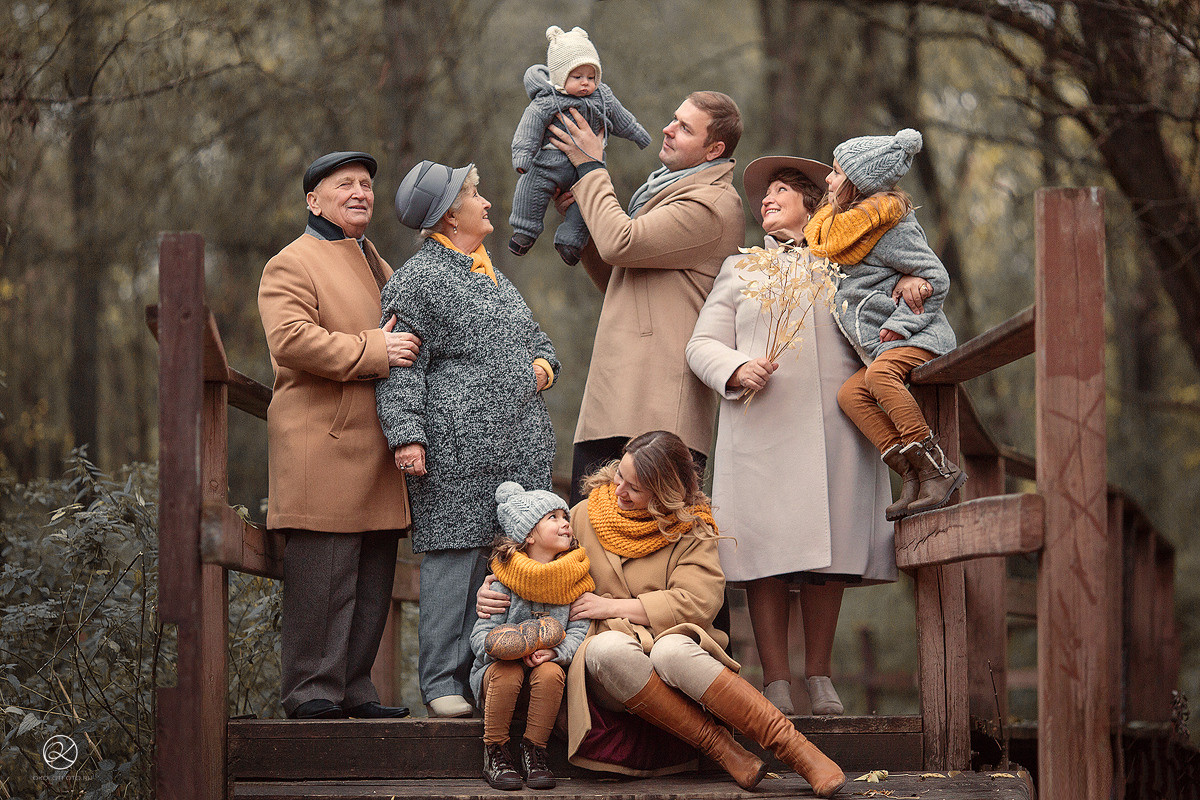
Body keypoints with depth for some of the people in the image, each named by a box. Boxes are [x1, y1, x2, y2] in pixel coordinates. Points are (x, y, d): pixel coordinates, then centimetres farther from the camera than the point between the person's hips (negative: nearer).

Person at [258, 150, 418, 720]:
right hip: (323, 445, -8)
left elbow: (399, 342, 38)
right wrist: (373, 352, -20)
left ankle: (355, 689, 14)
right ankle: (312, 692, -5)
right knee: (323, 575, -9)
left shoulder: (377, 266, 26)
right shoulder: (291, 265, -2)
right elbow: (291, 340, -18)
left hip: (377, 448, 8)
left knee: (373, 577, 8)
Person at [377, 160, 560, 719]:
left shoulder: (494, 277, 23)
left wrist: (543, 362, 13)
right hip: (457, 452, -8)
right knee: (454, 557, -7)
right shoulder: (417, 281, -3)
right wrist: (406, 435, -18)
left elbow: (533, 334, 35)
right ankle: (443, 681, -1)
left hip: (519, 450, 8)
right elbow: (401, 368, -9)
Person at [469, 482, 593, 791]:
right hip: (496, 671, -1)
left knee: (550, 673, -30)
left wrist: (554, 652, -25)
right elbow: (481, 635, -9)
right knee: (507, 672, -33)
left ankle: (533, 752, -16)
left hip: (547, 664, 1)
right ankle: (495, 754, -16)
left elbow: (579, 632, -4)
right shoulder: (504, 582, -6)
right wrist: (517, 650, -26)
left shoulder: (574, 580, 1)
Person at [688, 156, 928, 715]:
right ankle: (775, 681, -8)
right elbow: (703, 344, 14)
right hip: (761, 424, -1)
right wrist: (737, 370, -8)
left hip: (836, 427, 1)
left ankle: (819, 676, 6)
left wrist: (911, 285, 6)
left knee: (828, 547, -3)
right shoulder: (740, 270, 20)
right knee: (767, 547, -10)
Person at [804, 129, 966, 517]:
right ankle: (914, 474, -18)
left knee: (880, 374, -34)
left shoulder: (891, 228, -10)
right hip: (883, 349, 9)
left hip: (920, 338, -9)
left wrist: (900, 324, -17)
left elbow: (936, 277, -13)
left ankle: (940, 466, -33)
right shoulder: (841, 226, 19)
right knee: (851, 394, -12)